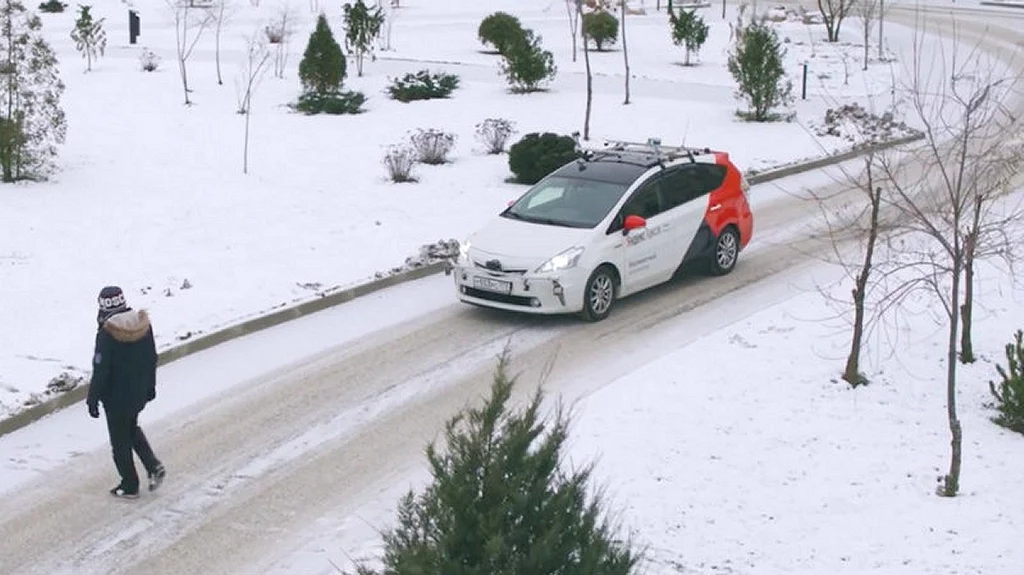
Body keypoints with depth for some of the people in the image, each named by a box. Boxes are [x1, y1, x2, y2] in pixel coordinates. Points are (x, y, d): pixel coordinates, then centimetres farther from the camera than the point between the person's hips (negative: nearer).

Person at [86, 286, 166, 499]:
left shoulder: (107, 332, -22)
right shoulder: (143, 323, -5)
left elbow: (101, 369, -19)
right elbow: (152, 358, 5)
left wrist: (93, 399, -8)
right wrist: (150, 386, 18)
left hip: (116, 396, -6)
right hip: (140, 392, 6)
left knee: (120, 440, 10)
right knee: (132, 428, 28)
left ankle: (129, 486, 21)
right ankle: (154, 466, 15)